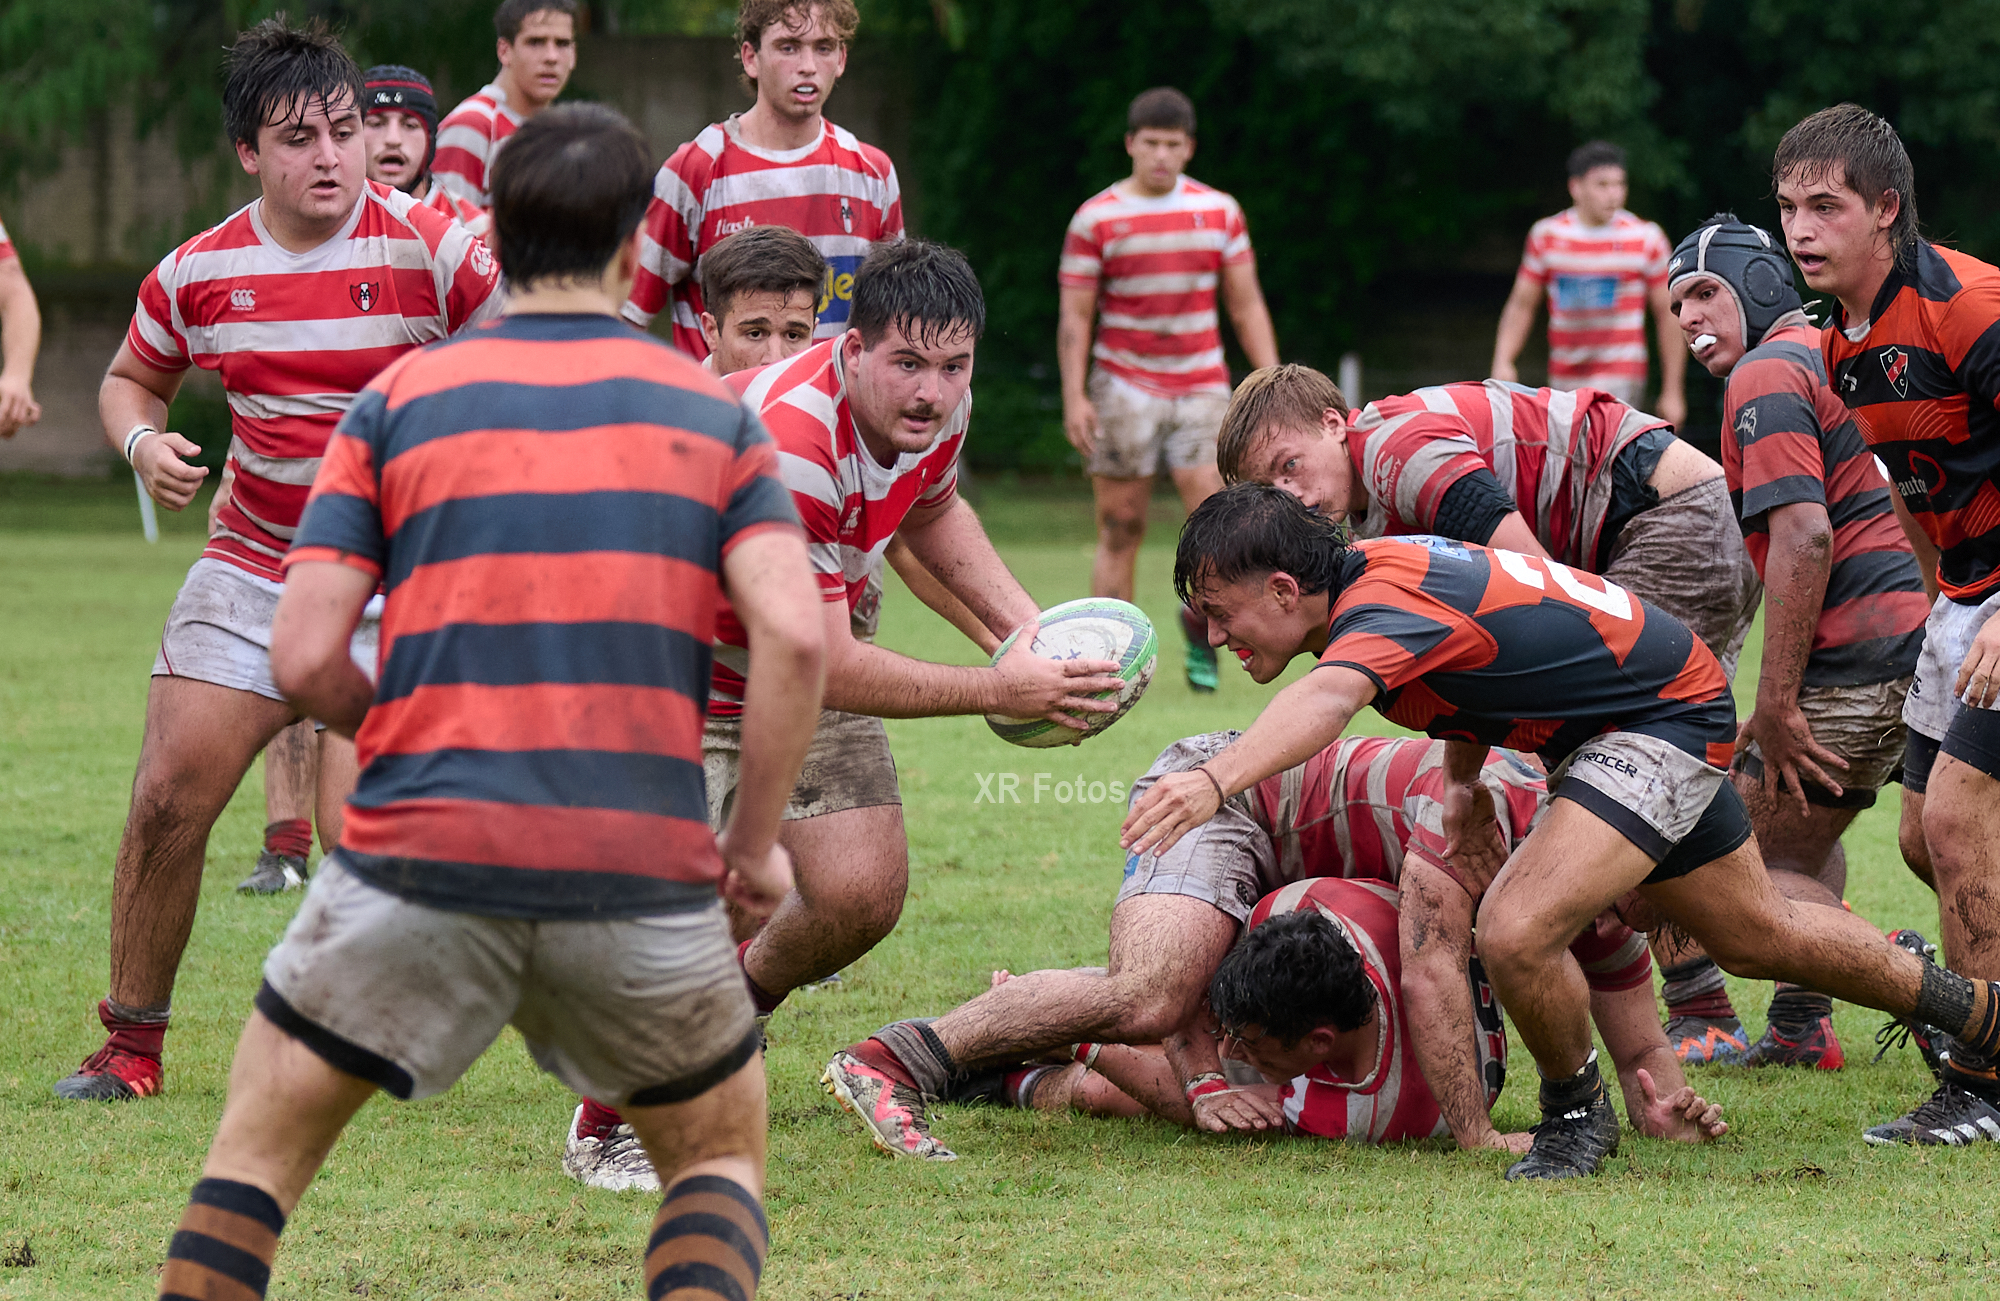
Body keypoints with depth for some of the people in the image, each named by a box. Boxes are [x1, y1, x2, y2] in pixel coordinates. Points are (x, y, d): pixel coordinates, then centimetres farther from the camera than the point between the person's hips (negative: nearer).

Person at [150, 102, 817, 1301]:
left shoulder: (399, 402, 7)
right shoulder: (713, 413, 9)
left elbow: (305, 660, 1)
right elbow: (795, 634, -5)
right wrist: (757, 840, 6)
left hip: (421, 860, 0)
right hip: (643, 873, 1)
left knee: (260, 1147, 17)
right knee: (724, 1155, 22)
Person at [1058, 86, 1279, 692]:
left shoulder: (1219, 211, 7)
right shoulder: (1096, 219, 0)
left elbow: (1246, 305, 11)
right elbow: (1075, 315, 0)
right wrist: (1074, 397, -8)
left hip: (1201, 388, 2)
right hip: (1124, 386, -2)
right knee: (1121, 528, -2)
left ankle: (1199, 625, 15)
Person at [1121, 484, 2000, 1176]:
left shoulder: (1384, 605, -33)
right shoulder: (1369, 570, -4)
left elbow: (1326, 699, -57)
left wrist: (1217, 781, -74)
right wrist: (1463, 780, 1)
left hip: (1666, 718, -11)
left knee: (1519, 932, -28)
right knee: (1758, 940, 27)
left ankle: (1577, 1115, 0)